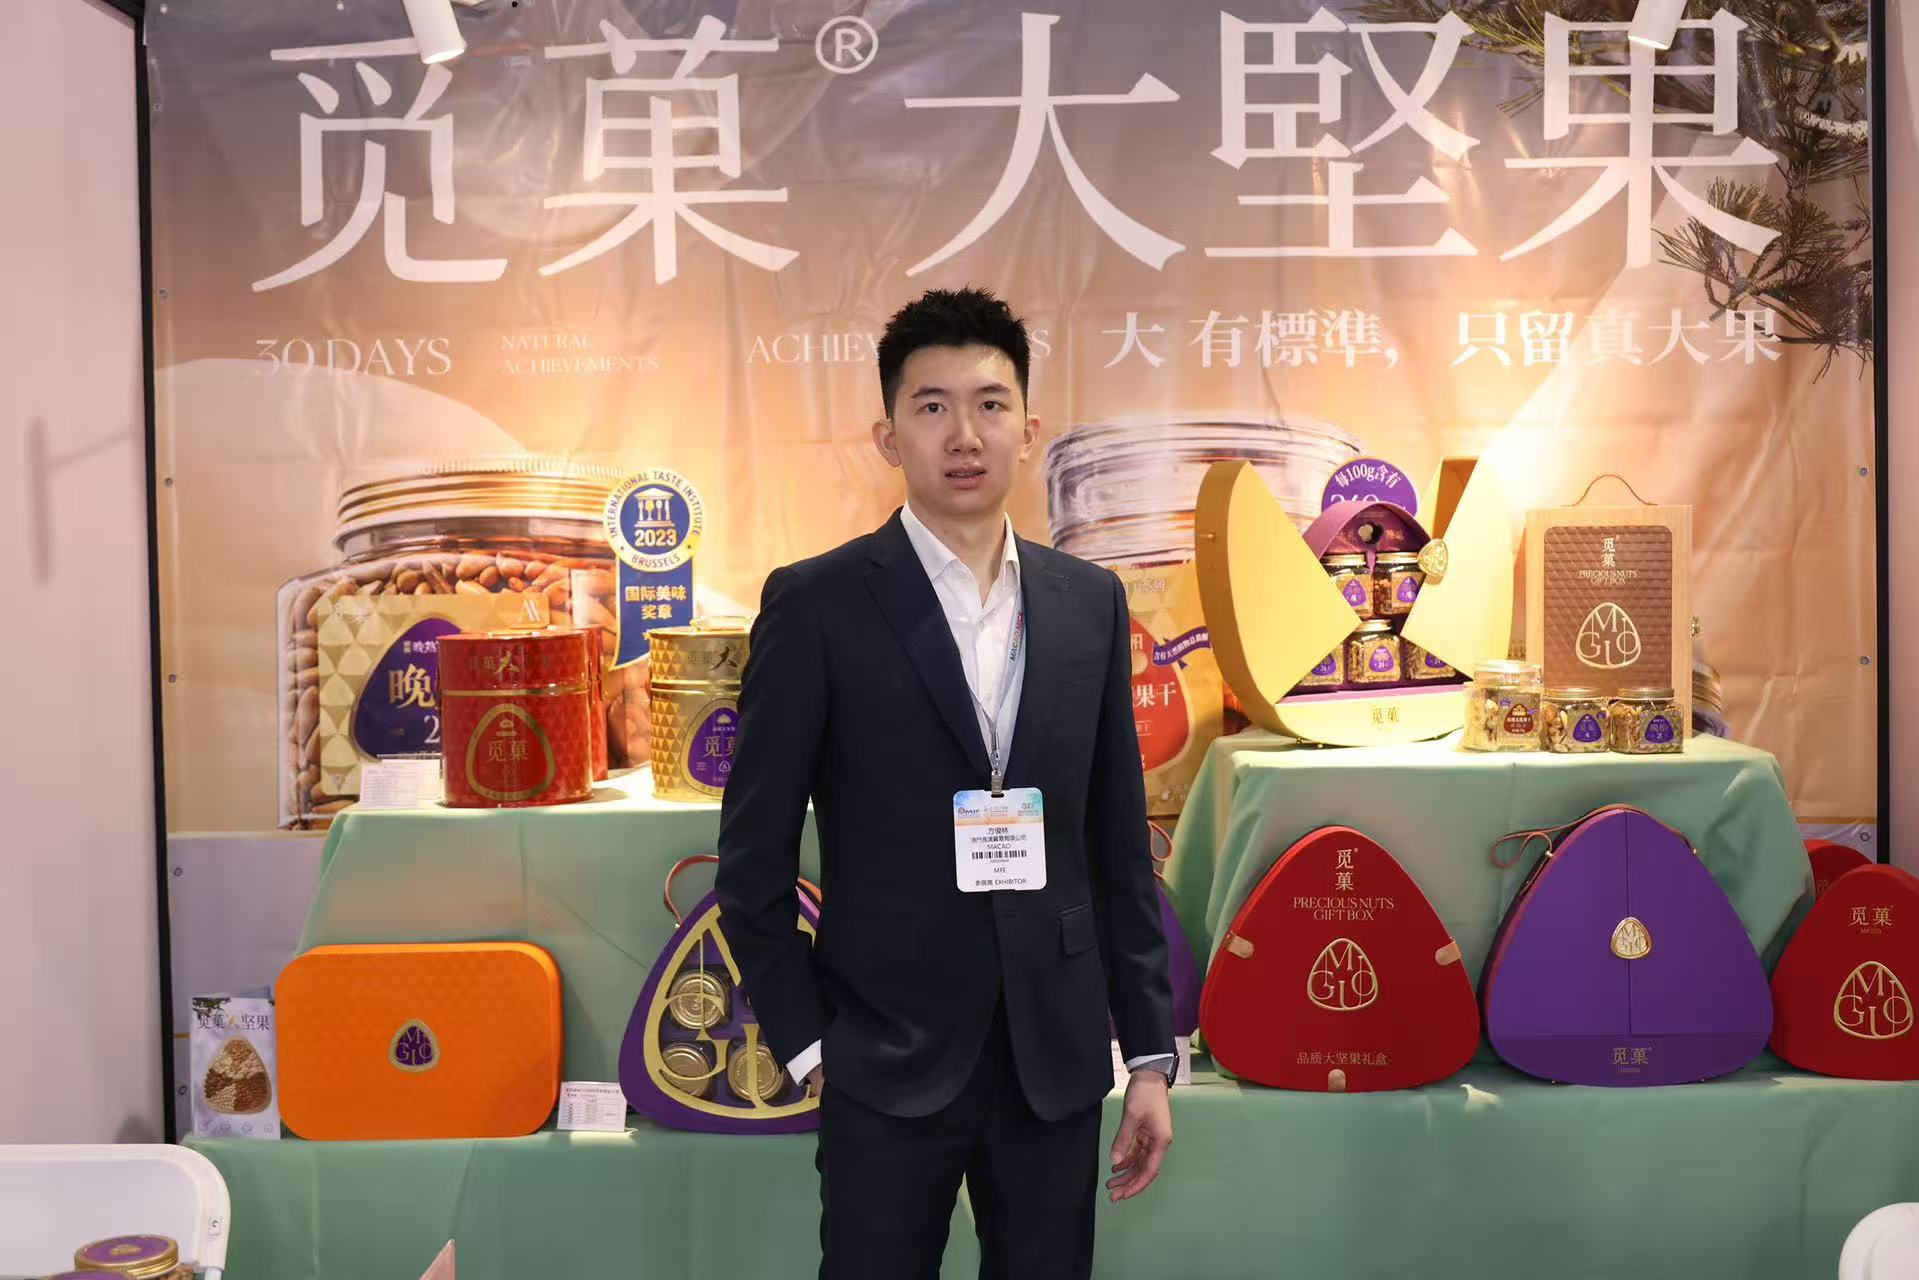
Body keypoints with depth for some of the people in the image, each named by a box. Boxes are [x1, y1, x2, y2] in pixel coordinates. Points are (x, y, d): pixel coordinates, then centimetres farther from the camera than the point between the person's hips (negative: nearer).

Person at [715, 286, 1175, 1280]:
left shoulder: (1090, 602, 4)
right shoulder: (816, 604, -7)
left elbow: (1120, 844, 7)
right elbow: (754, 855, -4)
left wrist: (1148, 1049, 7)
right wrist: (805, 1042, -5)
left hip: (1057, 1056, 4)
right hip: (888, 1065, -3)